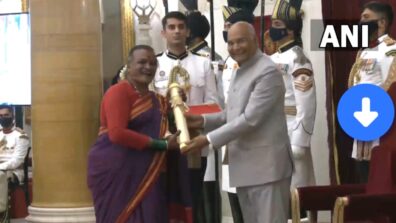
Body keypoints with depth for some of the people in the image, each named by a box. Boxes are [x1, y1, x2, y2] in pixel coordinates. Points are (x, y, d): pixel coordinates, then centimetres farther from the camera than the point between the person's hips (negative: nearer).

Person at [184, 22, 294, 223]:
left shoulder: (268, 72, -15)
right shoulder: (239, 72, 17)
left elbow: (250, 118, -21)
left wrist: (209, 139, -18)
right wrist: (203, 120, 4)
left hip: (266, 165, -9)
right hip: (244, 165, 9)